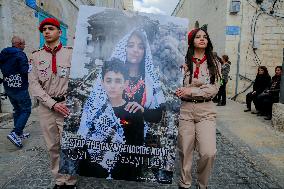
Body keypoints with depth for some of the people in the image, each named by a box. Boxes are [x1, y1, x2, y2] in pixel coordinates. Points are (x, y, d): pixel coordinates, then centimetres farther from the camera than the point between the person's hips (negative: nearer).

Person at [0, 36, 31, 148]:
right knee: (26, 110, 0)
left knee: (17, 110, 18)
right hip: (19, 88, -8)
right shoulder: (20, 54, -14)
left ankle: (19, 134, 24)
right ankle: (15, 133, -10)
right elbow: (25, 70, -21)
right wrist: (30, 66, -3)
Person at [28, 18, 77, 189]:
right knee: (53, 147, 11)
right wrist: (53, 104, -8)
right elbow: (34, 83, 2)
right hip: (46, 107, 3)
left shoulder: (70, 52, 0)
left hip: (67, 104, -3)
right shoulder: (36, 56, 7)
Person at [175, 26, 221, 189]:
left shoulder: (214, 64, 8)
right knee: (185, 151, 6)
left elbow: (213, 89, -3)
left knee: (209, 152, -10)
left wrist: (191, 91, -13)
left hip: (206, 110, 1)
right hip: (185, 109, -1)